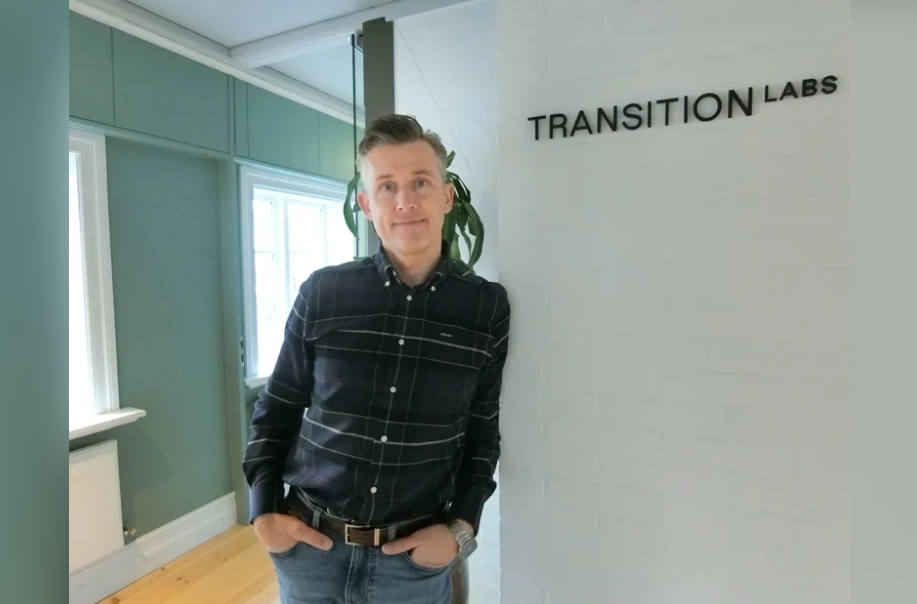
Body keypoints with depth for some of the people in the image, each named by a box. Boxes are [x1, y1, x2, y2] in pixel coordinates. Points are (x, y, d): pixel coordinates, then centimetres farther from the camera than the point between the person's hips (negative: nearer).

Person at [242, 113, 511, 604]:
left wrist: (462, 528, -6)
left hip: (416, 556, 0)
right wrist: (264, 511, -3)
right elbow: (276, 408, 3)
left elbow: (484, 430, 1)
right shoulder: (321, 294, -8)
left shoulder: (487, 307, -8)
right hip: (309, 546, 1)